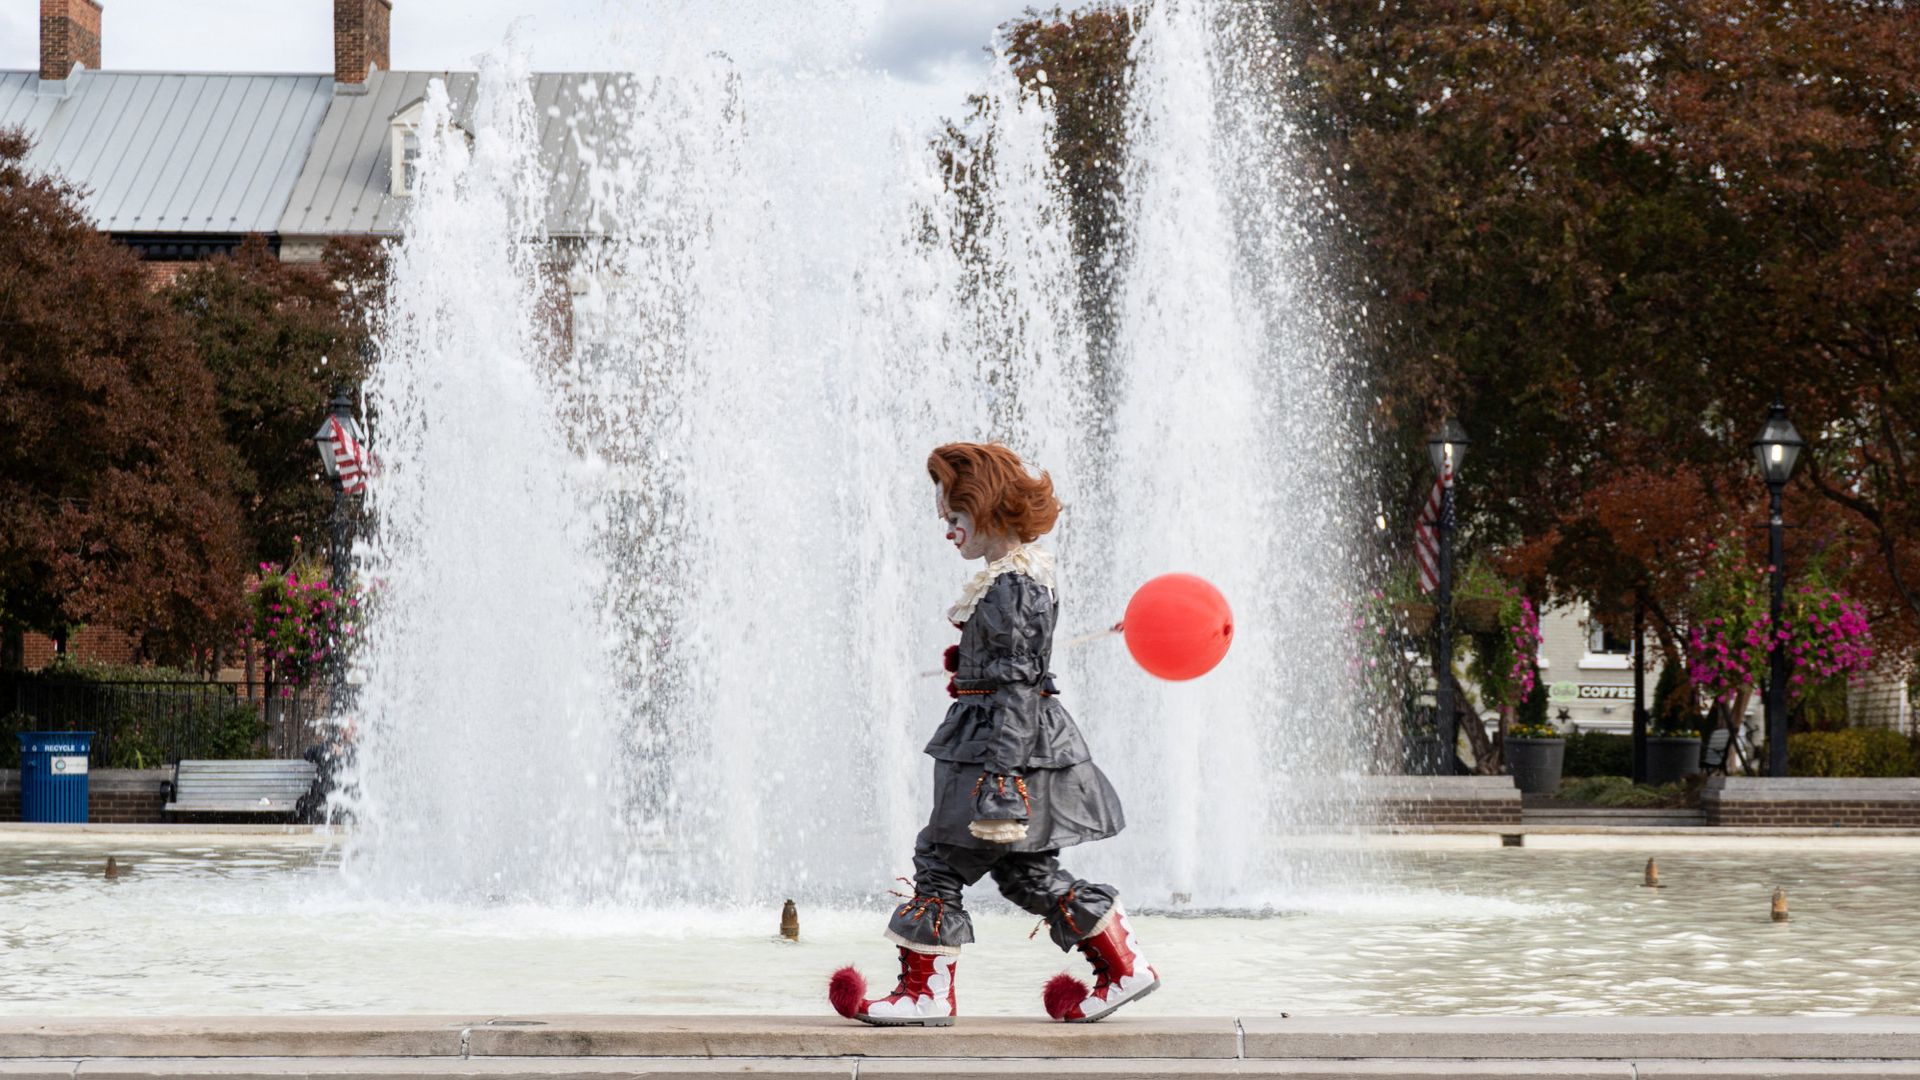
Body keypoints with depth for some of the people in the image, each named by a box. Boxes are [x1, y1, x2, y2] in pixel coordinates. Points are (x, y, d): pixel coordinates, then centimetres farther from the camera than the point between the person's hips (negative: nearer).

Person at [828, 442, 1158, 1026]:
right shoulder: (1018, 576, 14)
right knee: (1027, 870, 13)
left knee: (941, 860, -3)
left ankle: (925, 991, 2)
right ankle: (1124, 964, 15)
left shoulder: (1012, 586, -16)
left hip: (1011, 743, -10)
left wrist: (1002, 770, -24)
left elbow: (1016, 684, -21)